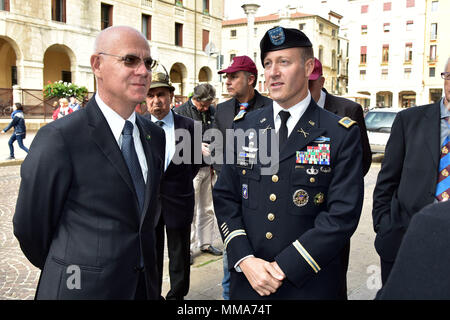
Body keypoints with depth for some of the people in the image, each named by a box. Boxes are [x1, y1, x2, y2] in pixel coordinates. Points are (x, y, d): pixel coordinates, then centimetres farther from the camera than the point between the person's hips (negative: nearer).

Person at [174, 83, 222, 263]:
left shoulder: (213, 112, 11)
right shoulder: (180, 112, -4)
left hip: (209, 167, 5)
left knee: (208, 209, 12)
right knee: (190, 211, -2)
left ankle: (206, 243, 25)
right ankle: (188, 248, 10)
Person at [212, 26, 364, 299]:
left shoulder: (342, 135, -8)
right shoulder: (244, 128, 3)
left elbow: (343, 214, -13)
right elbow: (225, 198, 2)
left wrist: (284, 267, -17)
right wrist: (244, 260, -10)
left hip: (310, 284, -2)